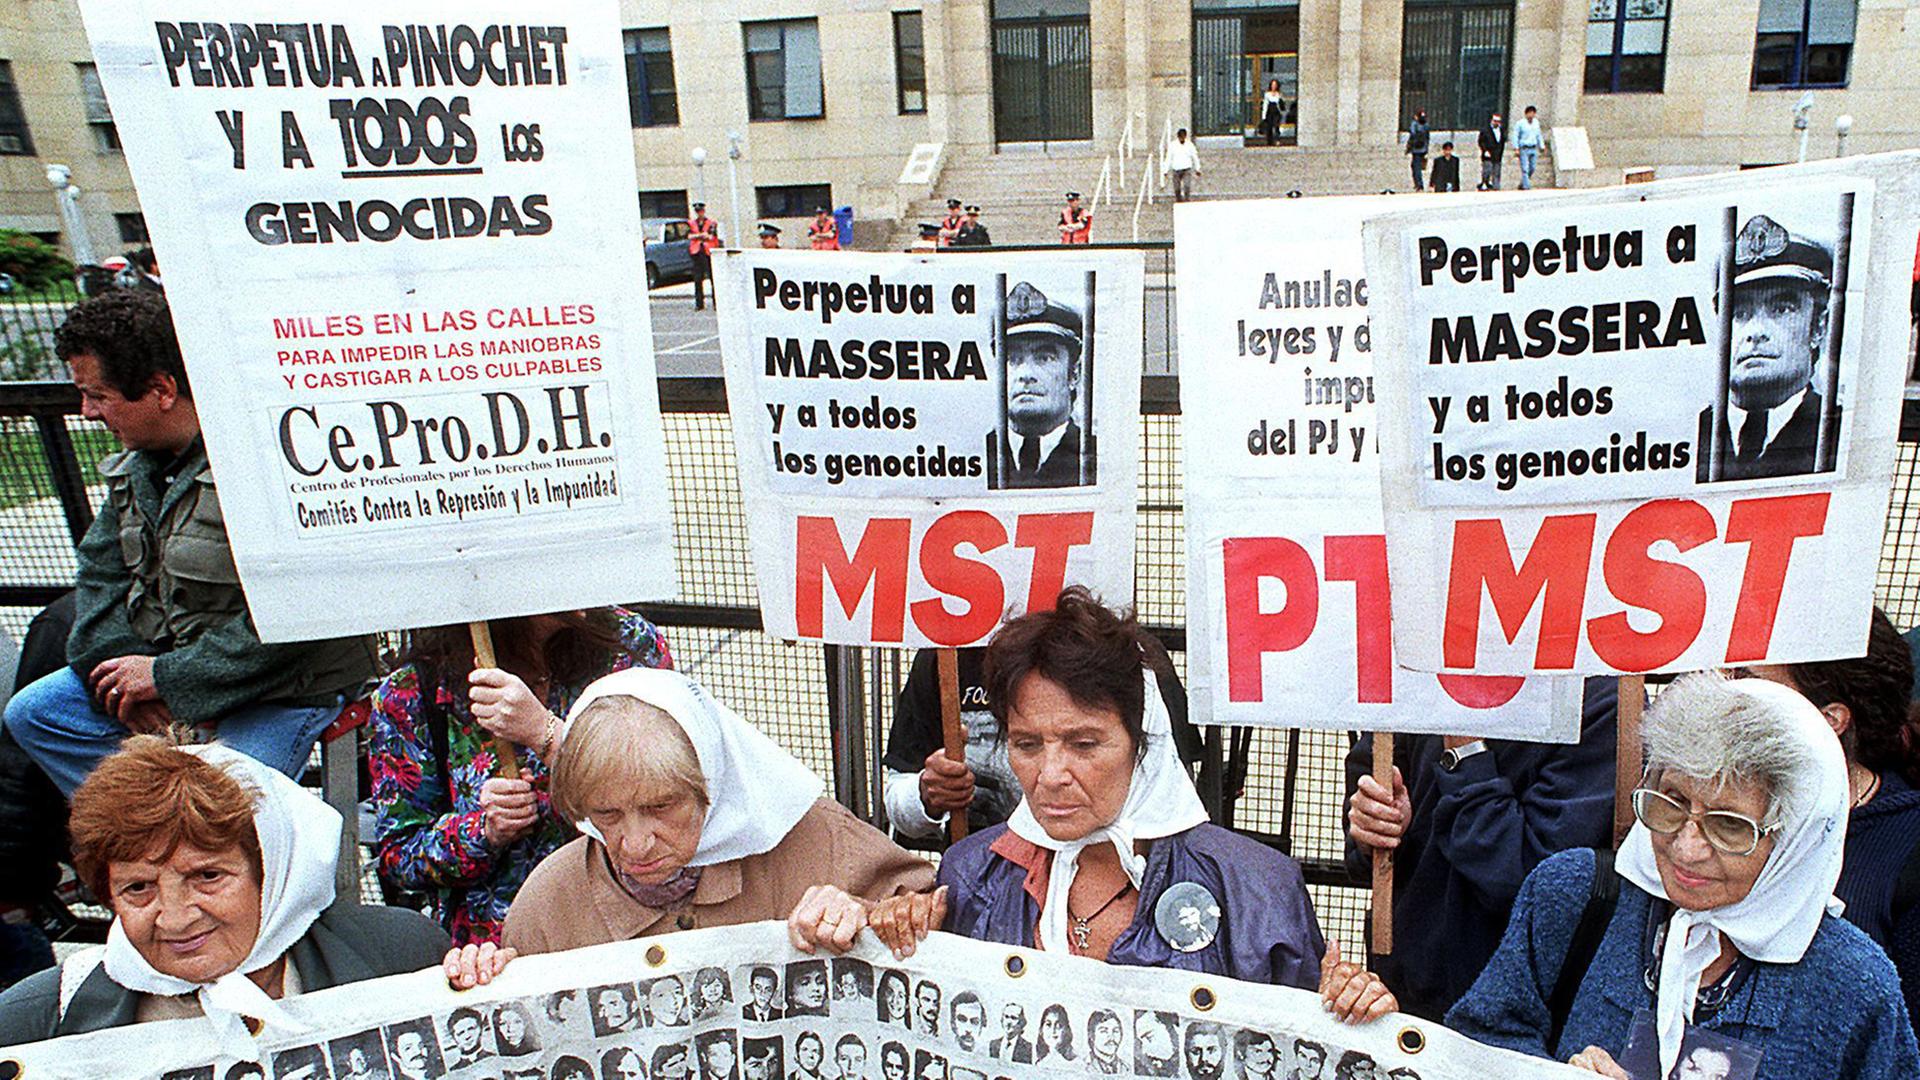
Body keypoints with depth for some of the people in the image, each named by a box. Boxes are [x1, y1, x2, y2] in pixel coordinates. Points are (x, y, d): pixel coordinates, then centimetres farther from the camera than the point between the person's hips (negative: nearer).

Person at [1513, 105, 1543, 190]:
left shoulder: (1536, 122, 11)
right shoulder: (1520, 123, -6)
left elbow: (1538, 135, 20)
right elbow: (1515, 136, -6)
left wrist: (1541, 147, 18)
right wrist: (1516, 148, -14)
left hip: (1533, 149, 6)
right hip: (1524, 149, -6)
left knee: (1532, 168, 7)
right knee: (1525, 169, -10)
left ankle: (1522, 185, 22)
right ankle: (1526, 186, -10)